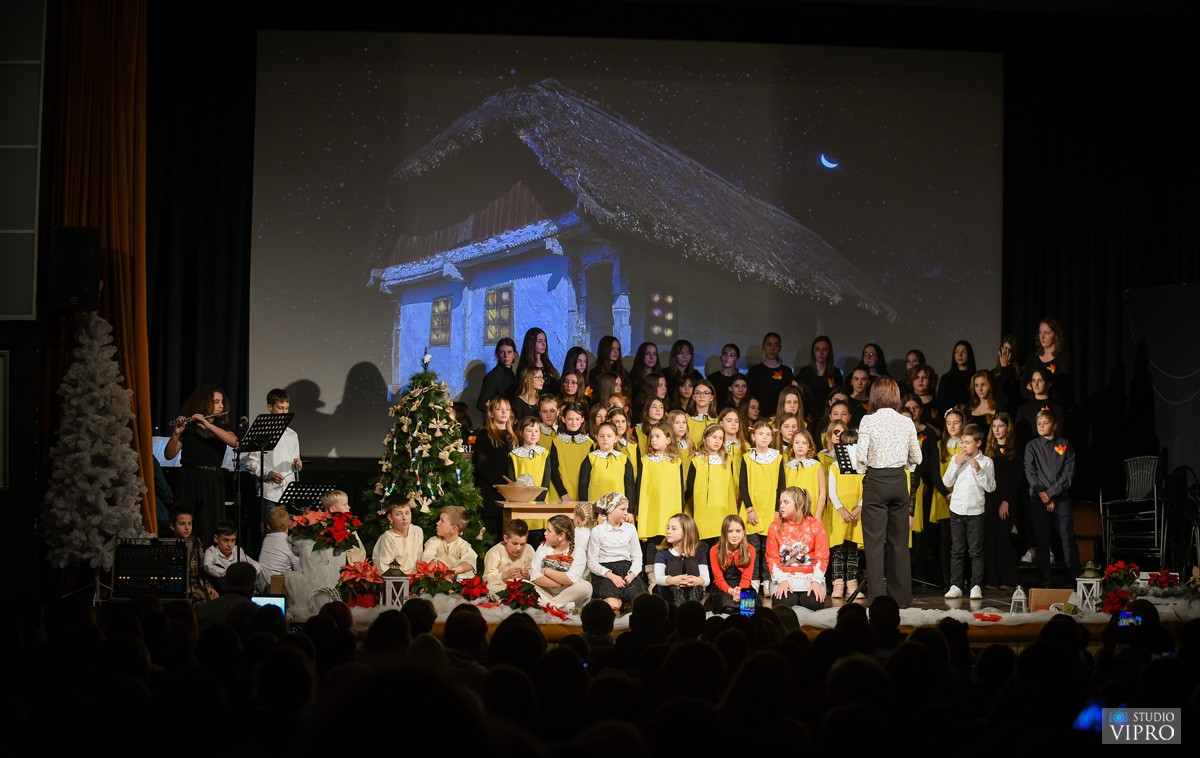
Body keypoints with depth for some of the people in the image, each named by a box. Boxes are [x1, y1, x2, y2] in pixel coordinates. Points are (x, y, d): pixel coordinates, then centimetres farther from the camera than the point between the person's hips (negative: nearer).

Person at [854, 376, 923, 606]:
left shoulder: (869, 421, -8)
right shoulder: (906, 422, 3)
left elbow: (861, 456, -14)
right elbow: (916, 458, 7)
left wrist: (863, 469, 6)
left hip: (876, 482, -4)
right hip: (899, 481, 4)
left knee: (875, 540, 0)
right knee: (899, 540, 11)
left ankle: (878, 595, -3)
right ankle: (901, 594, 15)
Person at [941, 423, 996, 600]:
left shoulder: (986, 462, -1)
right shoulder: (956, 459, 5)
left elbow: (991, 487, -5)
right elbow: (946, 482, 0)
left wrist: (979, 471, -16)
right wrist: (956, 464, -9)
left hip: (976, 511, -2)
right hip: (957, 510, 2)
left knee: (976, 551, 0)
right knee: (956, 550, 5)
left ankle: (976, 586, 4)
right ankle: (955, 586, 9)